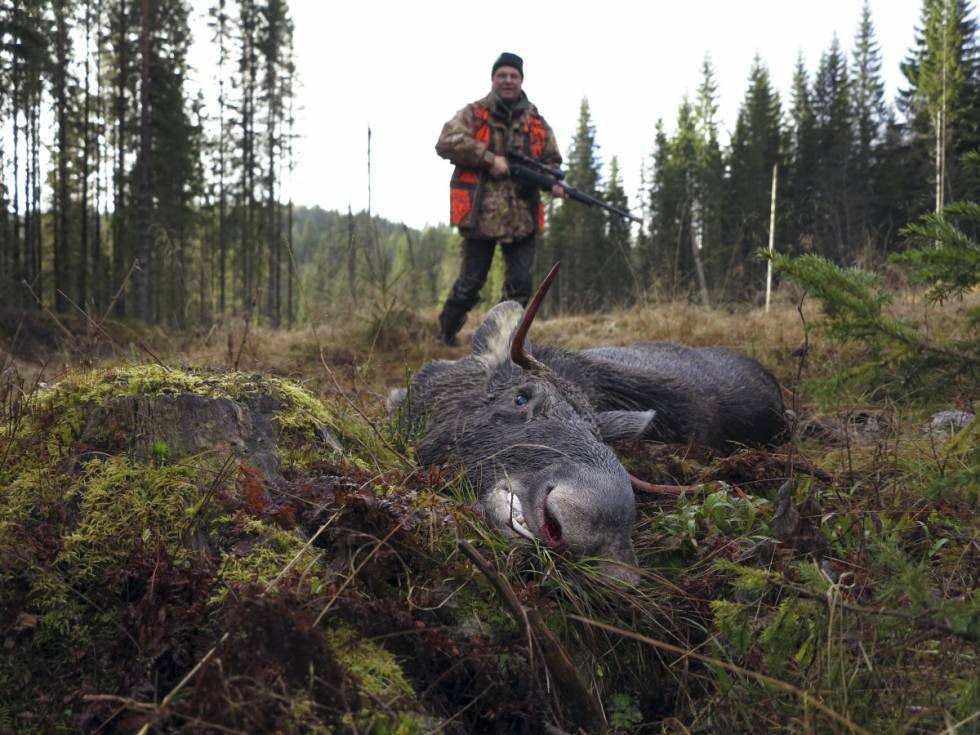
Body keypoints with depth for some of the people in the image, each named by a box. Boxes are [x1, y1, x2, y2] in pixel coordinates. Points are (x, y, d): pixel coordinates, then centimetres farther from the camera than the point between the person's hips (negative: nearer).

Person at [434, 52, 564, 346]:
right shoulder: (473, 114, 2)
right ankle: (445, 337, 22)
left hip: (522, 217, 4)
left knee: (521, 285, 3)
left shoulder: (537, 122, 13)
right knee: (471, 282, 4)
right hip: (480, 214, -3)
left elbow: (552, 159, 20)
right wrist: (490, 159, -18)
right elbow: (446, 143, -12)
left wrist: (553, 181, -3)